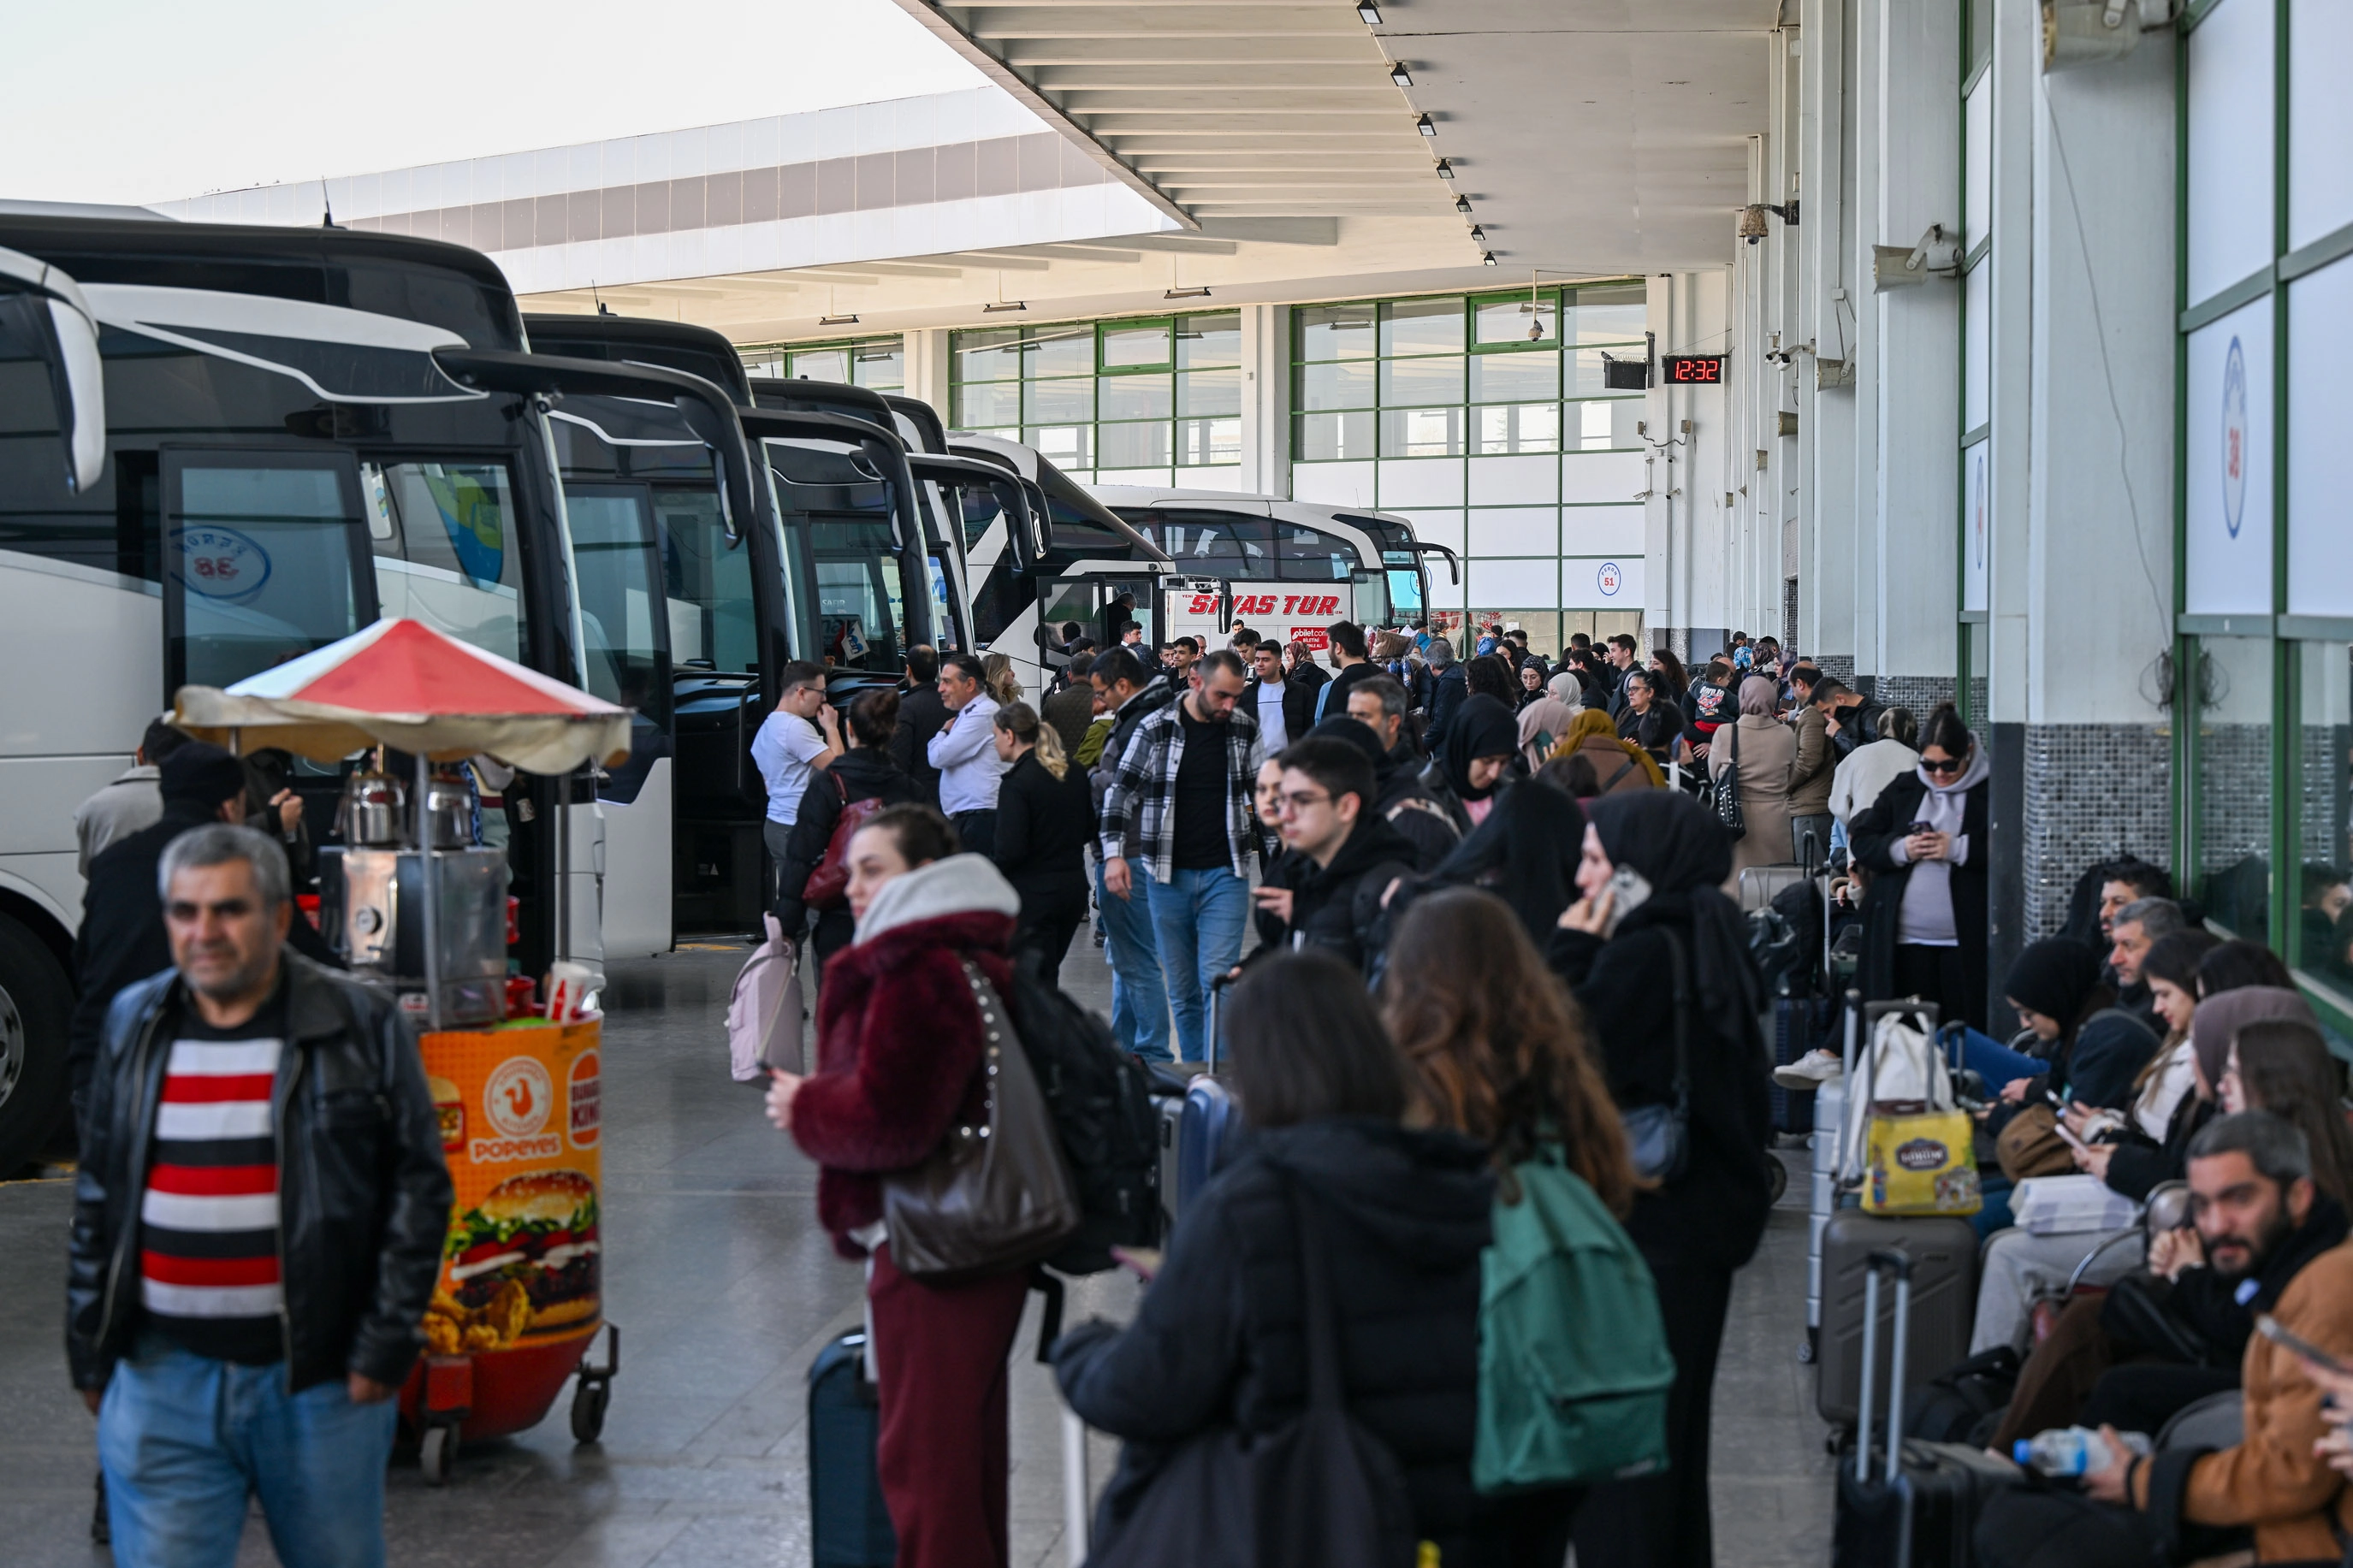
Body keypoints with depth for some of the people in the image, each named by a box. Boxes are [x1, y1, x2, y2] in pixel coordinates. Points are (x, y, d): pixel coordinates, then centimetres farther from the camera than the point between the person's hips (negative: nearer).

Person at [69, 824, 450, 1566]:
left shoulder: (362, 1025, -2)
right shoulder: (133, 1024, 8)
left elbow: (419, 1188, -1)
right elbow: (96, 1199, 15)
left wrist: (388, 1345, -6)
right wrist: (89, 1352, 12)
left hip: (323, 1380, -2)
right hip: (160, 1380, 2)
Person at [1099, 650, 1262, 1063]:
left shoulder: (1245, 729, 3)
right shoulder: (1155, 729, -4)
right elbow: (1121, 791, 0)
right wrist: (1114, 853, -11)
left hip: (1226, 874, 0)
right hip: (1168, 876, 0)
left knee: (1218, 982, -10)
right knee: (1182, 989, 8)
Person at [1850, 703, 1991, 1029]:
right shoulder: (1903, 790, 11)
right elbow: (1861, 842, 10)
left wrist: (1958, 849, -16)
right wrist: (1900, 849, -8)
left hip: (1967, 941, -4)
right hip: (1905, 941, 4)